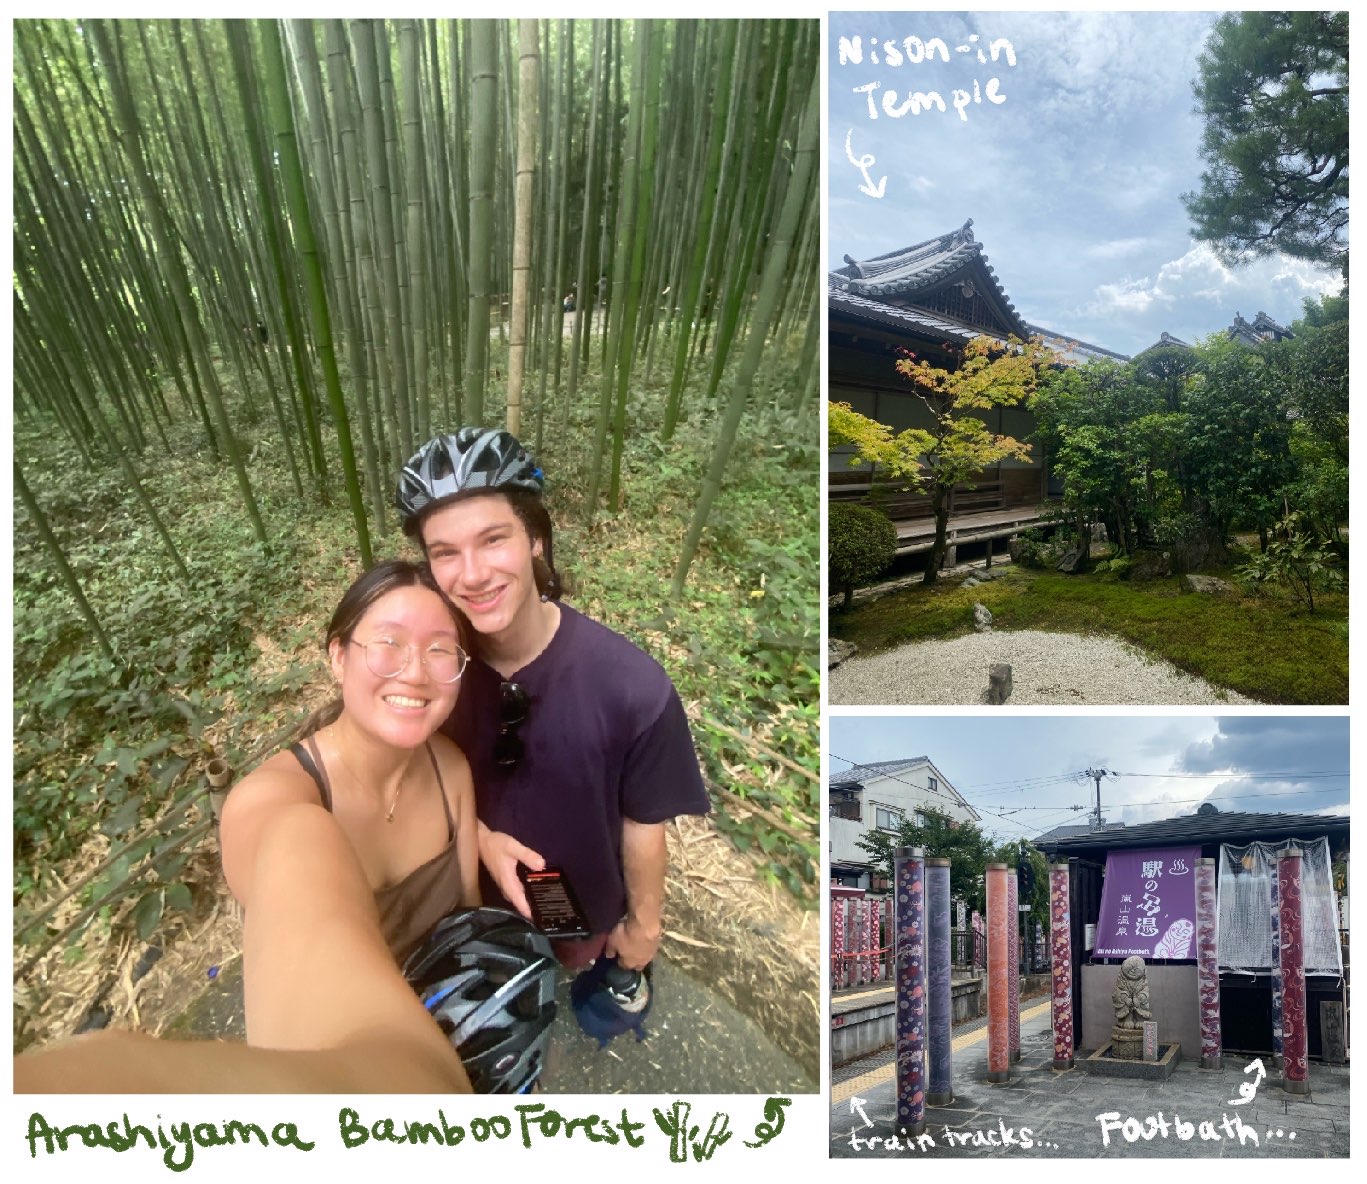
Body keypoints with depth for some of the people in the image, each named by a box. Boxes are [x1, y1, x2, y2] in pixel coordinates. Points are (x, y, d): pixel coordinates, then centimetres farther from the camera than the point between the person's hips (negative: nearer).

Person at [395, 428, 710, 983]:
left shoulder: (633, 687, -35)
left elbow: (642, 824, -19)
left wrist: (644, 923, -5)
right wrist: (481, 835, -24)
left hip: (586, 908, -2)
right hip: (476, 899, 2)